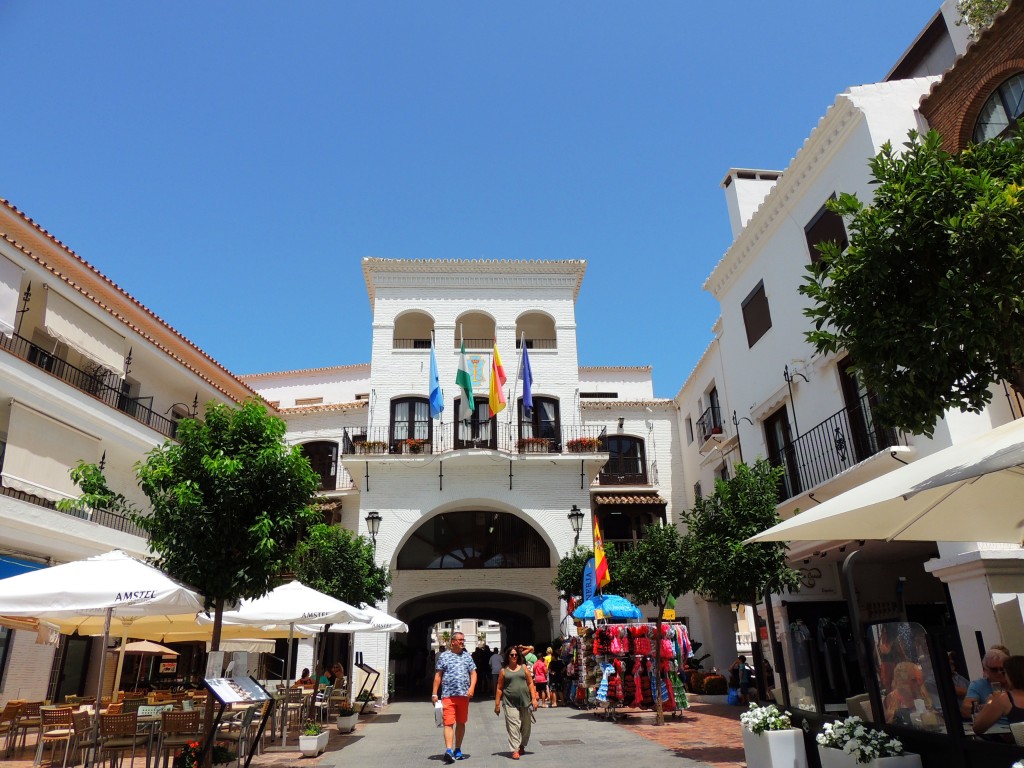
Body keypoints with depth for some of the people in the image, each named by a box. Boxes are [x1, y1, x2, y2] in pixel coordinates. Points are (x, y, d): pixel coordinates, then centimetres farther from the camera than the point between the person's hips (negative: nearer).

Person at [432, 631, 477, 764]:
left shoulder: (467, 656, 11)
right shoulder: (443, 656, 3)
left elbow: (473, 673, 8)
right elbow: (438, 675, 3)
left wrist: (472, 687, -9)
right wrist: (434, 693, -2)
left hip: (464, 695, 3)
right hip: (448, 695, -3)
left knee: (461, 723, 11)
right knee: (449, 723, -13)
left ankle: (457, 750, 23)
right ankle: (449, 750, -20)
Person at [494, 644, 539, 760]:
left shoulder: (523, 667, 8)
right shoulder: (504, 670, 4)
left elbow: (530, 683, 7)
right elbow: (499, 688, 5)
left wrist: (534, 699, 0)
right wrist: (497, 704, 2)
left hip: (525, 701, 2)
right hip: (510, 702, -2)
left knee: (526, 725, 10)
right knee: (513, 725, -9)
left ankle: (522, 746, 29)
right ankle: (515, 750, -5)